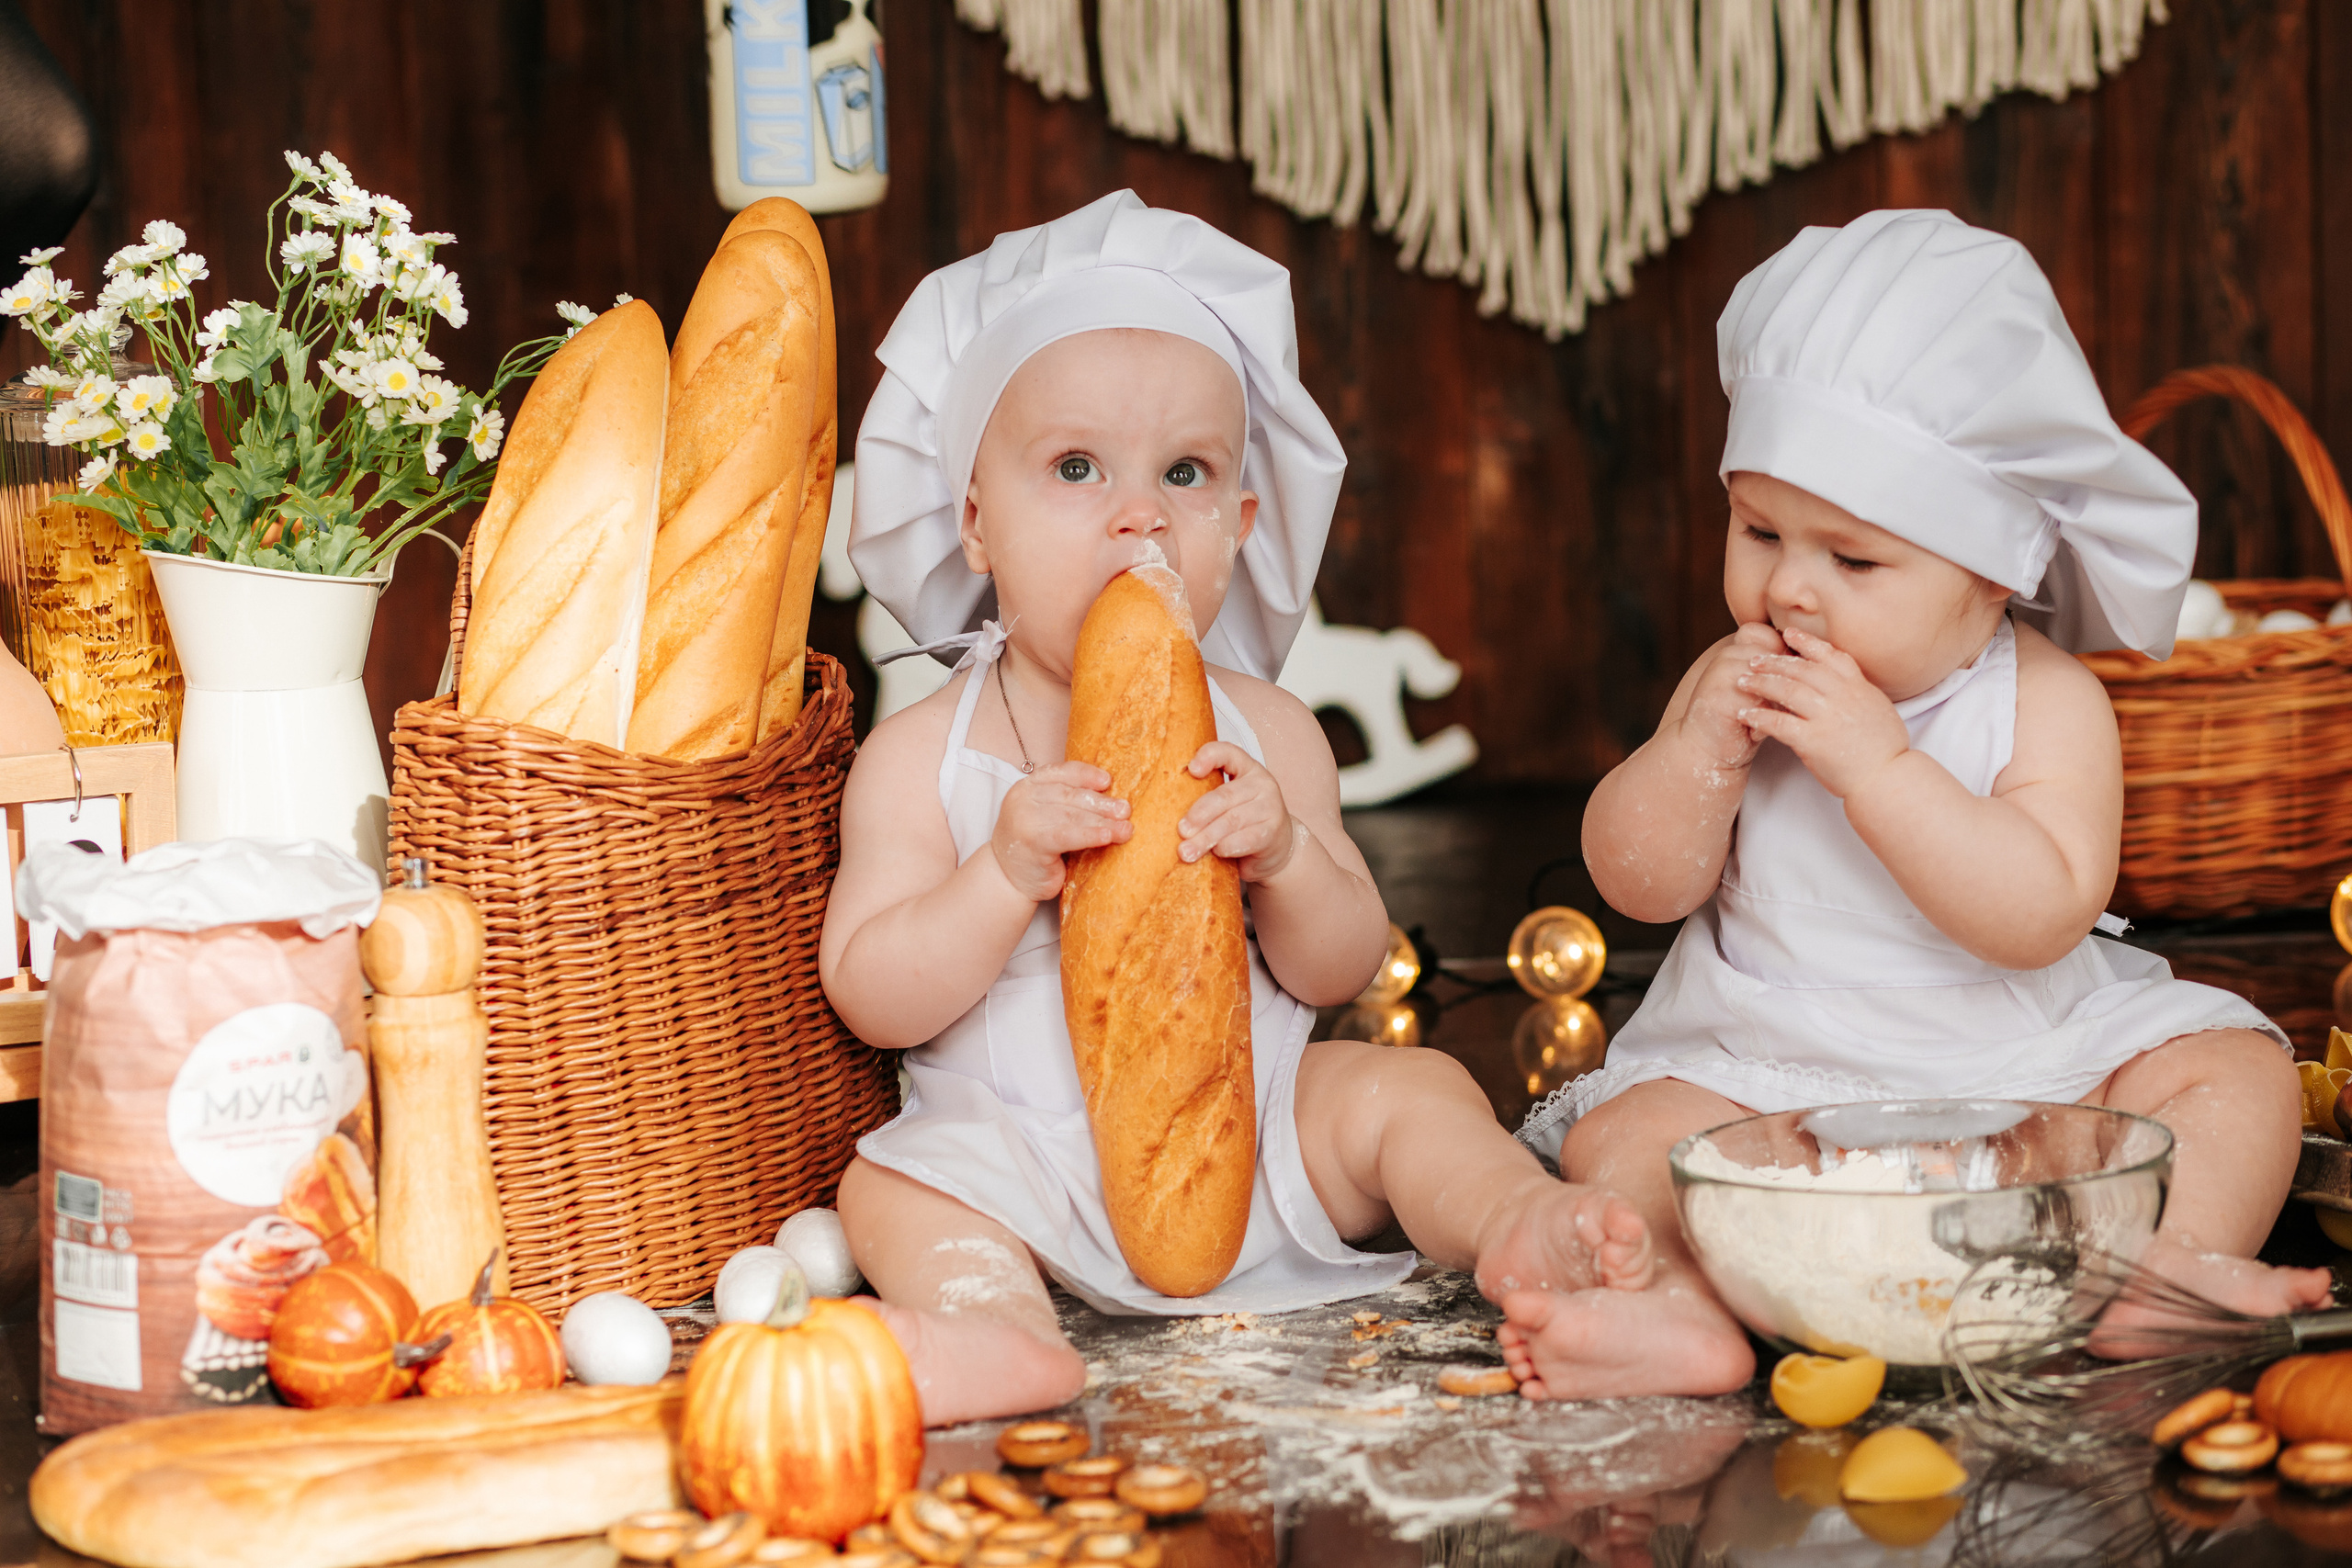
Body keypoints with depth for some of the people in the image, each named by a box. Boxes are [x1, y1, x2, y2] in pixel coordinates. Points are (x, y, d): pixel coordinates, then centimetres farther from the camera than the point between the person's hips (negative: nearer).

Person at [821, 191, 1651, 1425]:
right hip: (1024, 1159, -2)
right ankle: (993, 1326, -49)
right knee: (892, 1184, -27)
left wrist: (1288, 860, -21)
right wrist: (1009, 873, -25)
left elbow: (1339, 972, 1)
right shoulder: (921, 756, -7)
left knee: (1407, 1090, -14)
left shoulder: (1265, 734, 0)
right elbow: (870, 998, -11)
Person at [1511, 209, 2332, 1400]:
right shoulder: (1738, 681, -1)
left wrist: (1875, 763, -31)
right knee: (1621, 1134, -23)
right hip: (1766, 1074, 1)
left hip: (2029, 1060, -1)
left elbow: (2042, 913, -25)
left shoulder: (2046, 702, -12)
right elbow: (1639, 883, -3)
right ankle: (1679, 1300, -45)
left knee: (2235, 1068, -16)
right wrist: (1703, 747, -21)